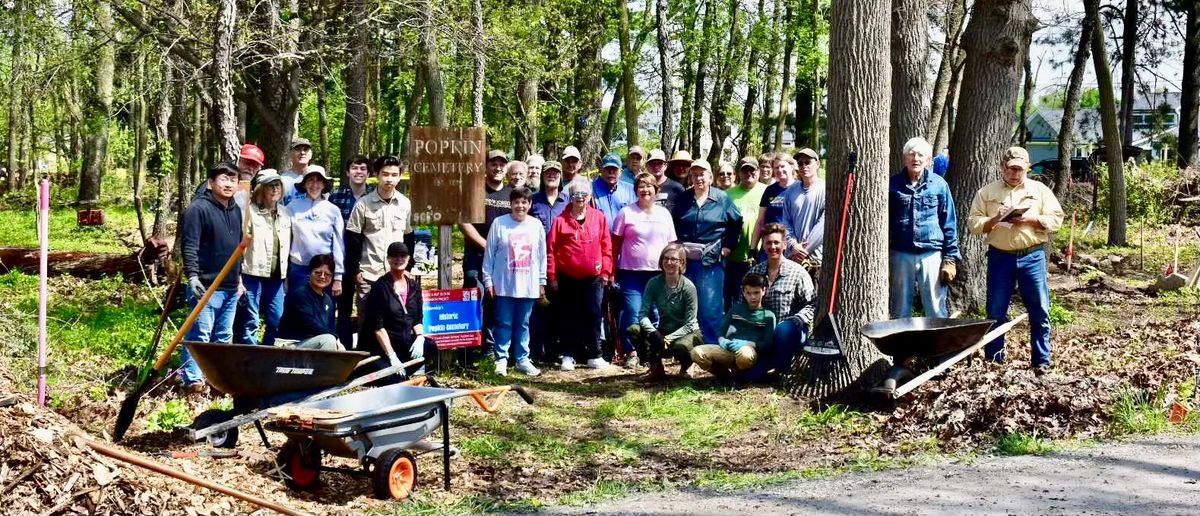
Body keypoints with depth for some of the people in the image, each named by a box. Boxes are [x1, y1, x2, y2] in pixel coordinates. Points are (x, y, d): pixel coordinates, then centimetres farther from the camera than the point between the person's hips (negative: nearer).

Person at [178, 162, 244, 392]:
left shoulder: (235, 211, 16)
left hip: (231, 287, 8)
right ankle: (193, 379, -4)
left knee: (224, 337, 12)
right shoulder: (198, 209, -9)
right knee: (200, 335, -7)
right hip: (206, 286, -8)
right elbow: (189, 246, -14)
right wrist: (192, 276, -22)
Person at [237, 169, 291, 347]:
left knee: (277, 322, 8)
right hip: (252, 274, -6)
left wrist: (286, 275, 14)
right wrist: (237, 279, -14)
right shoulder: (250, 212, -7)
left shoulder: (285, 213, 12)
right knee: (250, 323, -2)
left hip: (276, 277, 6)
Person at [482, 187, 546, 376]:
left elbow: (542, 255, 9)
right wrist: (488, 281, -2)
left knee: (523, 324, 9)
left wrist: (542, 282, 8)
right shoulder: (499, 224, -2)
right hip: (504, 285, -2)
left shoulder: (536, 225, 4)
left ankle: (523, 359, 16)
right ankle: (501, 359, 7)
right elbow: (489, 254, 1)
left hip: (528, 286, 2)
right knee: (504, 323, 1)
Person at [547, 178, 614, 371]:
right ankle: (568, 356, 14)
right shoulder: (561, 220, -3)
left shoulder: (599, 217, 2)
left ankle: (594, 355, 10)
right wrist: (552, 275, -4)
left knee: (593, 316, 2)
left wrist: (606, 271, 1)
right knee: (569, 318, 6)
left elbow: (606, 246, 5)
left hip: (593, 277, 1)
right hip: (567, 278, 0)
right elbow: (551, 249, -2)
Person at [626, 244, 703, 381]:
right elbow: (643, 313, -13)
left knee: (680, 347, -38)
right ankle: (656, 367, -3)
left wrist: (669, 338, -28)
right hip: (663, 331, 4)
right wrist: (654, 333, -31)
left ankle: (685, 367, 0)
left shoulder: (688, 287, -17)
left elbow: (689, 324, -16)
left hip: (686, 332, -3)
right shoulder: (654, 283, -9)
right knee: (633, 330, -22)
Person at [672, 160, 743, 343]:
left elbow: (737, 224, 9)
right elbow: (673, 226, 18)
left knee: (711, 308, -3)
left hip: (711, 261, -3)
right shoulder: (683, 200, 9)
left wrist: (727, 247, 3)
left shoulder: (722, 199, 2)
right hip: (685, 259, 3)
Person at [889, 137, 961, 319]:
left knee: (936, 313, 1)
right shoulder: (893, 185, 4)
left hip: (931, 254, -1)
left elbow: (949, 224, 6)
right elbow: (884, 222, 9)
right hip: (900, 256, 1)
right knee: (900, 313, 9)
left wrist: (950, 259, 1)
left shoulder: (939, 185, 4)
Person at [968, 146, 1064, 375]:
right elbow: (973, 223, 2)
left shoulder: (1040, 190, 7)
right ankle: (993, 361, 13)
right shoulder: (986, 192, 7)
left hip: (1032, 256, 0)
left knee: (1040, 310, 0)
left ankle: (1042, 362, 7)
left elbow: (1056, 219, 1)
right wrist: (994, 220, -16)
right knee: (995, 312, 4)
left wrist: (1030, 219, -13)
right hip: (1000, 257, 0)